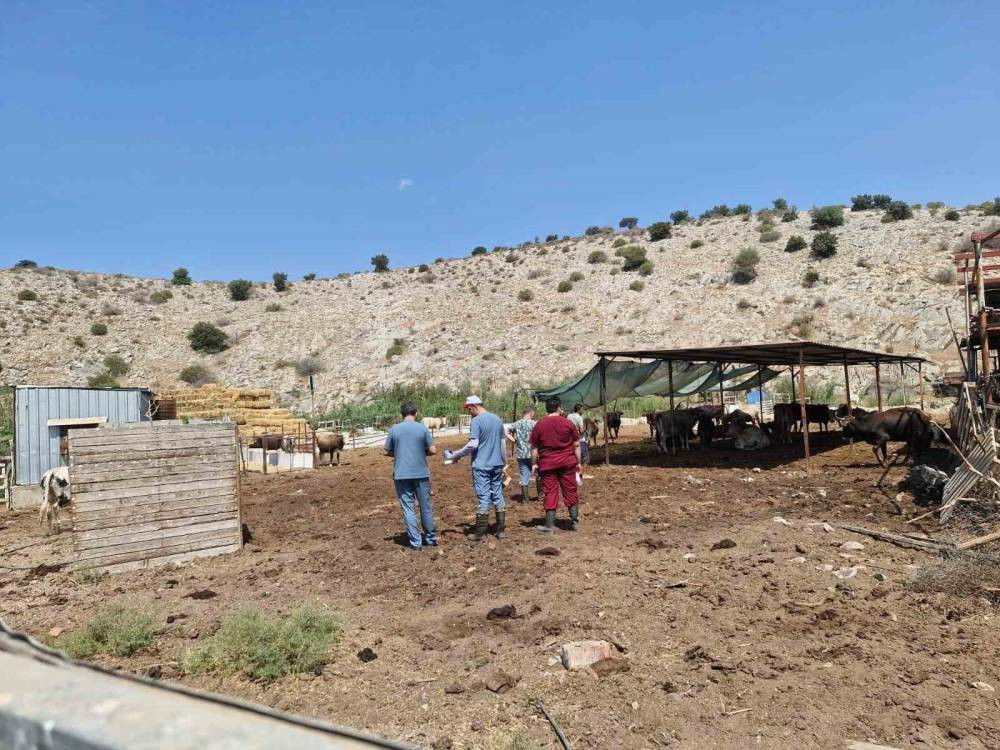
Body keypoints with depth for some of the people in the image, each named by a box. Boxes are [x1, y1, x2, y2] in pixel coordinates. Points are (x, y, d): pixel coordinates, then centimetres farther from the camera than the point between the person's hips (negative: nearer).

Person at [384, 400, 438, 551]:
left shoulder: (394, 429, -1)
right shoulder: (422, 428, -4)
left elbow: (387, 452, 5)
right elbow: (433, 450, -3)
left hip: (401, 475, 0)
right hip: (421, 473, 0)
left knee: (408, 508, 5)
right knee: (426, 507, 12)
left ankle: (415, 542, 6)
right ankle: (431, 538, 24)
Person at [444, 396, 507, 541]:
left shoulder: (476, 421, -12)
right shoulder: (497, 419, 10)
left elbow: (473, 444, -19)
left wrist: (455, 455, -11)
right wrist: (504, 461, 23)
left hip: (481, 466, -6)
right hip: (497, 465, 6)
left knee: (483, 497, -2)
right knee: (498, 495, 11)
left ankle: (480, 532, 5)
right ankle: (501, 530, 15)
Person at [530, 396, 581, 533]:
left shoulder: (539, 425, -1)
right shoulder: (568, 423, -1)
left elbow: (534, 447, 1)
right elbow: (576, 445, 2)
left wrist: (534, 464, 9)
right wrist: (578, 462, 10)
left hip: (547, 464, 0)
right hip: (567, 463, 0)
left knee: (550, 494, 4)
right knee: (570, 492, 13)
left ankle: (550, 526, 6)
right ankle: (575, 521, 21)